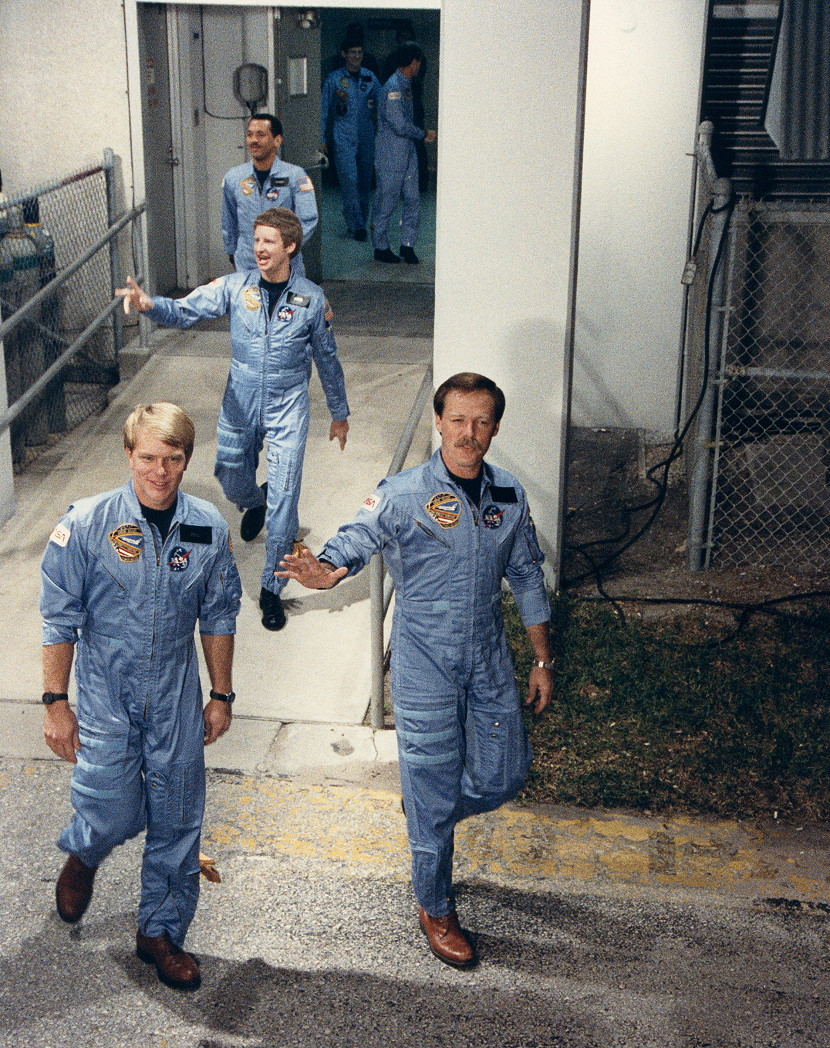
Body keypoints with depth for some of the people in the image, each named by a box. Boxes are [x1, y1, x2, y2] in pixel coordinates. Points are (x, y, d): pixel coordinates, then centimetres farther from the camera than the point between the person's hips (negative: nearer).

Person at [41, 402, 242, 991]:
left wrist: (221, 695, 8)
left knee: (177, 820, 8)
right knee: (114, 814, -4)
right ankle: (83, 858, 34)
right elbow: (60, 620, -7)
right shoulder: (87, 524, -13)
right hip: (106, 690, -2)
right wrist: (56, 703, -7)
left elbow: (218, 618, 6)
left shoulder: (209, 529, -5)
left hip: (177, 696, 3)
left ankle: (160, 930, 30)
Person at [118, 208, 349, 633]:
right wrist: (148, 304, -40)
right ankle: (255, 502, 56)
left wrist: (340, 413, 13)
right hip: (240, 404, 2)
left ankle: (272, 589, 6)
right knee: (231, 478, 16)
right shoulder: (234, 287, -5)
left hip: (287, 407, -2)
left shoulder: (311, 299, -6)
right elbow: (185, 311, -17)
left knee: (283, 496, -6)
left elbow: (327, 358, 5)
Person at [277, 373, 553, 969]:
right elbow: (355, 543, -23)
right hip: (425, 663, -4)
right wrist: (325, 572, -47)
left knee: (504, 774, 8)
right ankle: (435, 908, 25)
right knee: (434, 786, 4)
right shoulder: (404, 495, -12)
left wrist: (543, 661, 13)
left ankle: (431, 813, 40)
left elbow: (528, 579, 11)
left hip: (489, 658, 5)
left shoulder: (509, 497, 2)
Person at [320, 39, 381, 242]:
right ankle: (356, 225, -8)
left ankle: (360, 222, 20)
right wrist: (322, 139, -1)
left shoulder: (370, 78, 10)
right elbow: (324, 109, 3)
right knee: (349, 181, -10)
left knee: (365, 181, 8)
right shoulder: (334, 79, 0)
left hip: (367, 137, 4)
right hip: (343, 138, -4)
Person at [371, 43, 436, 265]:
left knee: (413, 199, 6)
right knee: (386, 201, 0)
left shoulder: (406, 85, 14)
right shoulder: (393, 87, -17)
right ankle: (381, 248, 11)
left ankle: (407, 245, 14)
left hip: (407, 152, 9)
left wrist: (421, 134, 13)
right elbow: (399, 125, -22)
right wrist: (423, 134, -11)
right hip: (391, 155, -9)